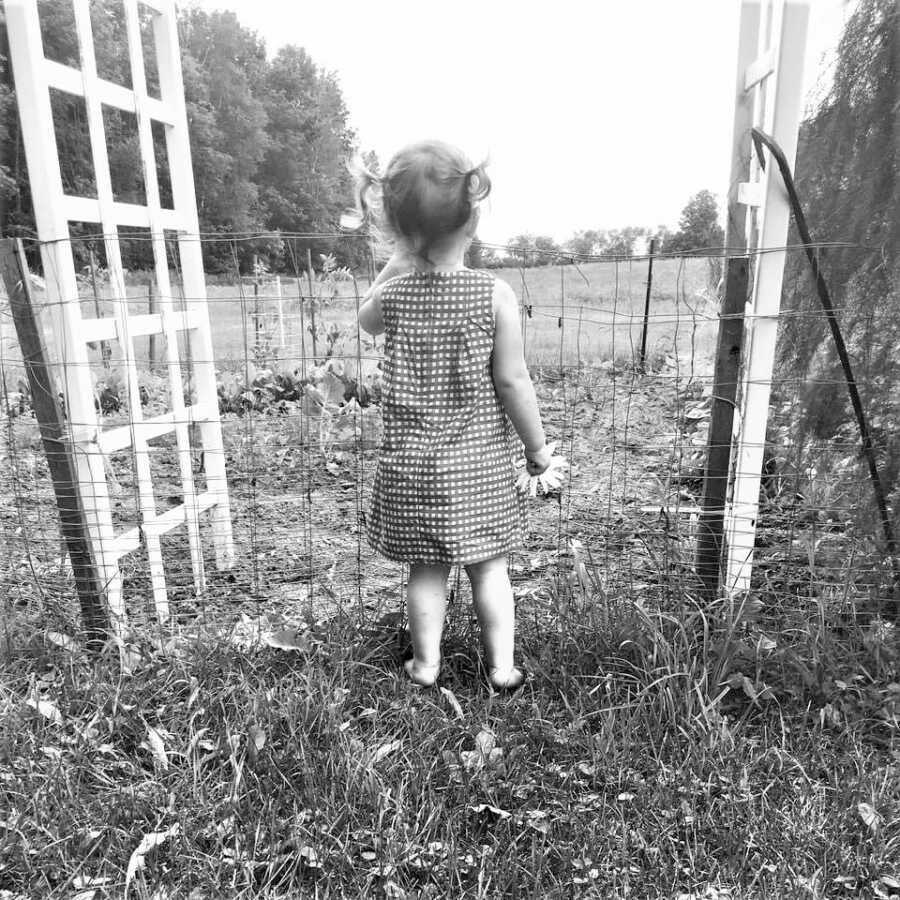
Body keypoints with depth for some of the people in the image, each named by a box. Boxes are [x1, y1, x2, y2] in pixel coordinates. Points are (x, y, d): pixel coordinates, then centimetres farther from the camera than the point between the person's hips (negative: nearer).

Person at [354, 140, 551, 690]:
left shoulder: (393, 293, -7)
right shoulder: (495, 295, -12)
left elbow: (367, 319, 18)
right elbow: (513, 383, -11)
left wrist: (401, 258, 16)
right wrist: (538, 444, 2)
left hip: (412, 464, 1)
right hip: (481, 464, -1)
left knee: (427, 570, 15)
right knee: (490, 567, 14)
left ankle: (426, 665, 28)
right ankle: (502, 667, 25)